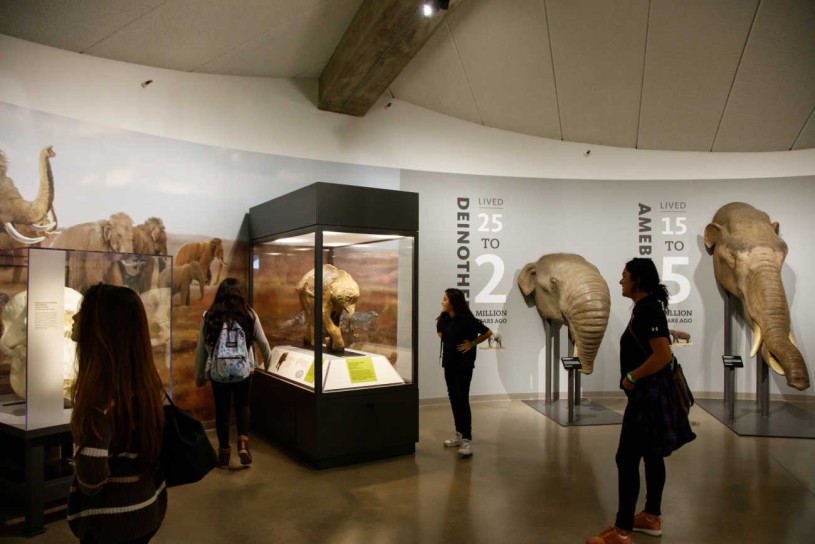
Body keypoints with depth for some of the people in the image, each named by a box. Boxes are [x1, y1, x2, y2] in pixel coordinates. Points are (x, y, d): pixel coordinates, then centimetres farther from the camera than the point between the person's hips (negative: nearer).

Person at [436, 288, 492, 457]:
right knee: (453, 398, 11)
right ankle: (459, 434, 23)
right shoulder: (444, 318, 1)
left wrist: (472, 344, -11)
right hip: (449, 362, 7)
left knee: (462, 399, -9)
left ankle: (467, 440, -5)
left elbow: (488, 332, -11)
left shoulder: (466, 319, -17)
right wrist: (448, 342, 7)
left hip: (464, 364, -7)